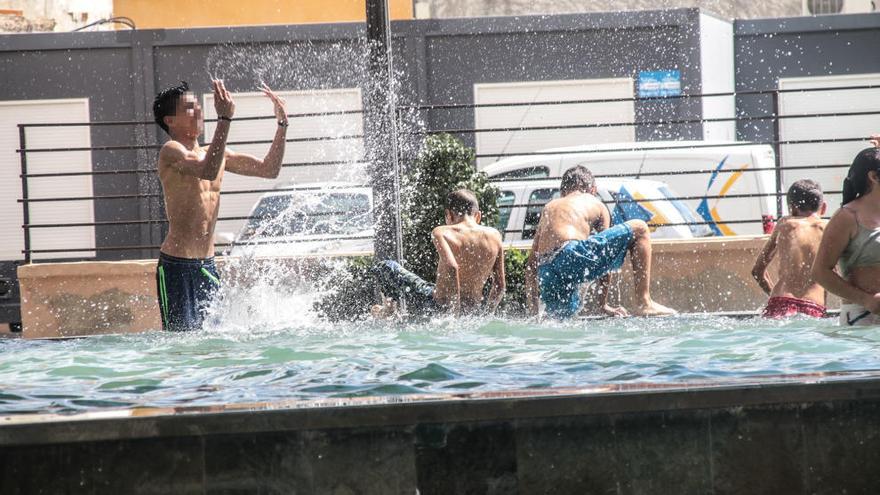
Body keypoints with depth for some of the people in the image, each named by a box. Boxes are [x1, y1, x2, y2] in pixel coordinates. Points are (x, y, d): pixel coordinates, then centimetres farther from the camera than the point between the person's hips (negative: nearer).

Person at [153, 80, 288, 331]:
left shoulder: (216, 154, 15)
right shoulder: (171, 151, -9)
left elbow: (268, 169, 18)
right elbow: (208, 171, -29)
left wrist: (282, 124, 9)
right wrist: (224, 118, -32)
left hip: (207, 265, 8)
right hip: (177, 265, -8)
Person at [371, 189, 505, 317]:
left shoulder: (441, 233, -11)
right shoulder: (494, 235, 1)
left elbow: (451, 267, -28)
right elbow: (500, 286, 4)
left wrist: (454, 311, -23)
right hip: (472, 312, 4)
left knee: (386, 267, 18)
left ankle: (387, 309, 37)